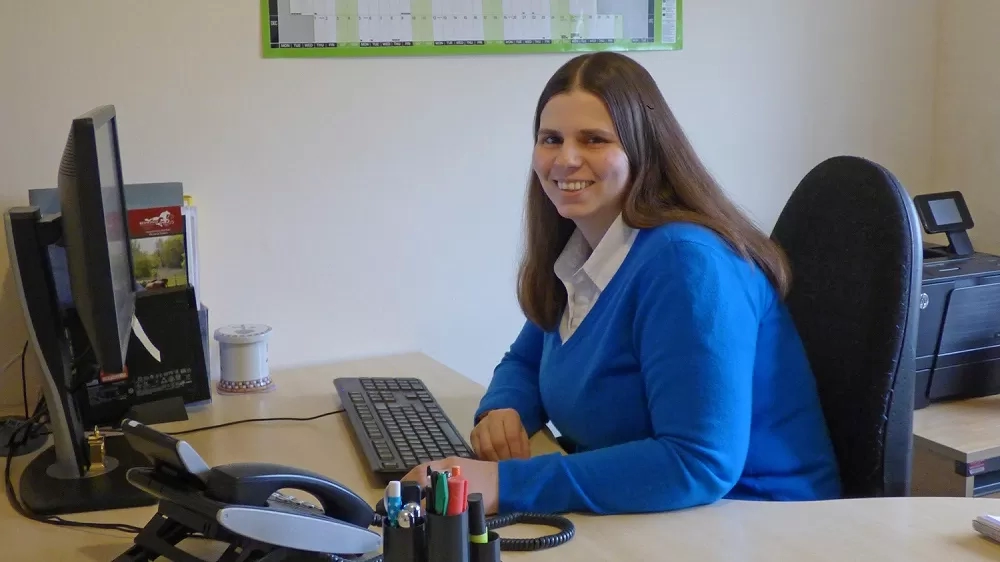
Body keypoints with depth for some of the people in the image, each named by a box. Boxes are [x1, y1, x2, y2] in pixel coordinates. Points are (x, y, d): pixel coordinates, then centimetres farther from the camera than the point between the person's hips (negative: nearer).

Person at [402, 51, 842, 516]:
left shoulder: (684, 262, -22)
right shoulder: (574, 250, 3)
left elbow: (699, 464, -29)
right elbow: (527, 361, 19)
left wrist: (507, 485, -32)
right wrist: (503, 411, -5)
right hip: (642, 515, 7)